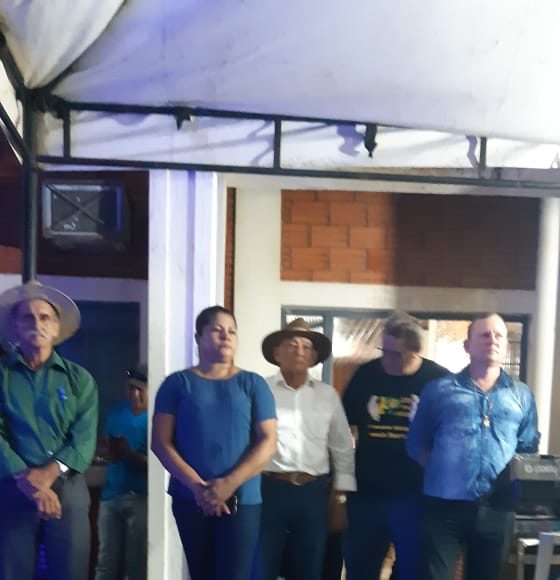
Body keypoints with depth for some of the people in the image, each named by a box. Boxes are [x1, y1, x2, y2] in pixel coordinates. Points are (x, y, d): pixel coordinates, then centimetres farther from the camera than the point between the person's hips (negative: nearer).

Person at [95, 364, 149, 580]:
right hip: (111, 495, 5)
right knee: (106, 562, 9)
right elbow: (102, 447, 18)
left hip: (141, 498, -5)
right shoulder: (117, 412, 10)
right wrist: (108, 451, -5)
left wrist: (129, 454, -22)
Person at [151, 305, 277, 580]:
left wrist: (230, 483, -12)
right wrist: (196, 485, -12)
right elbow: (160, 441, 0)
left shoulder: (253, 384, 6)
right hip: (190, 498, 1)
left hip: (241, 499, -1)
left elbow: (268, 441, 0)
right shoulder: (177, 383, 5)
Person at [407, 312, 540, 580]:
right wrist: (440, 472, -1)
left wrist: (516, 479, 0)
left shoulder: (521, 395, 11)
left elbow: (528, 449, 15)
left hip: (497, 510, 3)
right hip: (444, 506, -2)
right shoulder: (439, 389, 4)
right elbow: (416, 443, 9)